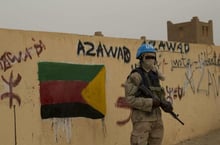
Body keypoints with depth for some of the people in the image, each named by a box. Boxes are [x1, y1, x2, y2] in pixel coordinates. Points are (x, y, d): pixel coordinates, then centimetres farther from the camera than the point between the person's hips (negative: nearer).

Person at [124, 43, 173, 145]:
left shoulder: (154, 75, 12)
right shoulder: (135, 76, -12)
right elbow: (130, 100, -18)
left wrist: (166, 104, -4)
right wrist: (151, 102, -22)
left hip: (156, 116, 8)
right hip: (141, 117, -8)